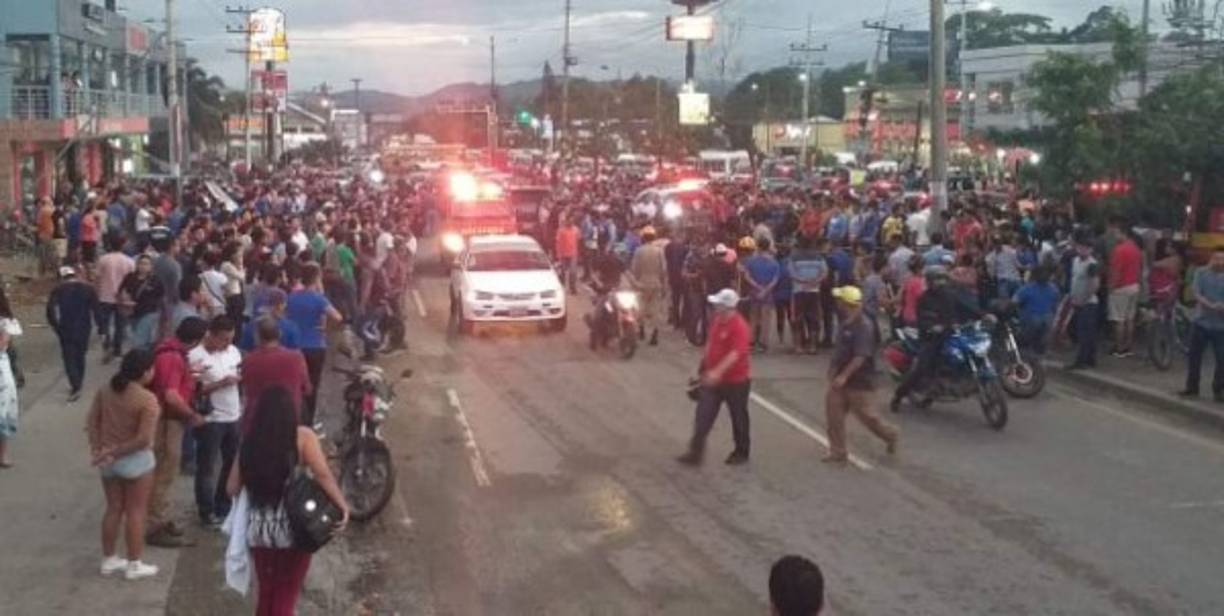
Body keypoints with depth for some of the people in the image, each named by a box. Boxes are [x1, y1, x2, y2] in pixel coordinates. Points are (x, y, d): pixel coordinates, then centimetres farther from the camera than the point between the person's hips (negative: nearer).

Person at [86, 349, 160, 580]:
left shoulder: (105, 391, 0)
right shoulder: (147, 399, -20)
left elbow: (91, 423, 0)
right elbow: (143, 439, -23)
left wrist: (98, 450, -4)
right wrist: (115, 452, -15)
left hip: (107, 461, 6)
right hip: (136, 460, -6)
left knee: (113, 509, 18)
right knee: (135, 511, 7)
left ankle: (109, 560, 28)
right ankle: (134, 565, 15)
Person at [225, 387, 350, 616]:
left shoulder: (250, 442, 3)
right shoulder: (302, 437, -6)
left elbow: (232, 488, 7)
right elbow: (322, 474, -18)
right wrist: (342, 505, -11)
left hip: (259, 529, 3)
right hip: (293, 529, -3)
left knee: (266, 594, 19)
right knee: (286, 597, 10)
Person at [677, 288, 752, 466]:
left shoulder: (740, 327, -24)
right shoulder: (716, 320, 2)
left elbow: (735, 354, -33)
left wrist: (717, 372, -41)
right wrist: (705, 367, 20)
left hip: (736, 380, -7)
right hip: (713, 378, 7)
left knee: (738, 418, 11)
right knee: (703, 416, 2)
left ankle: (741, 453, 27)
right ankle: (696, 453, 5)